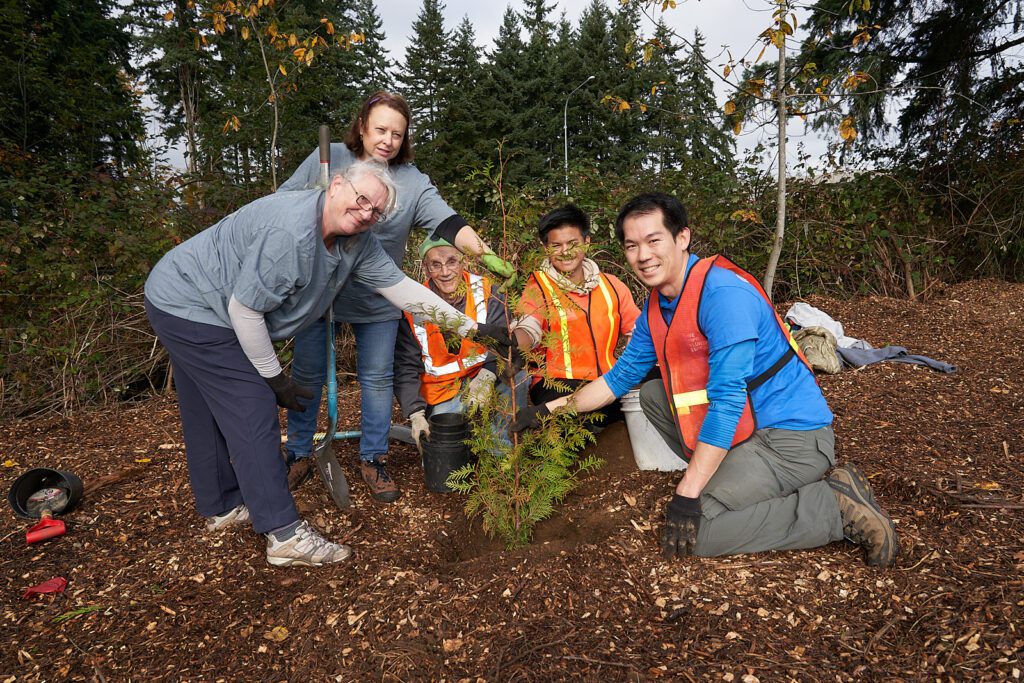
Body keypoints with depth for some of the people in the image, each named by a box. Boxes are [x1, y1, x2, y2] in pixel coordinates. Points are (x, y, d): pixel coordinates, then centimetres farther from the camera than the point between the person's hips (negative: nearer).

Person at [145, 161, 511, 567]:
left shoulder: (357, 241, -6)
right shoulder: (290, 230, -32)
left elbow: (399, 286, -3)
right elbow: (244, 311, -28)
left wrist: (468, 325, -4)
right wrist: (274, 378, -17)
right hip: (189, 308, -9)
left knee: (210, 416, 19)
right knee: (251, 412, -12)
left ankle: (222, 508, 36)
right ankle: (284, 534, -6)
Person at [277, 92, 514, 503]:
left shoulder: (413, 182, -6)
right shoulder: (328, 159, -4)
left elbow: (449, 224, -18)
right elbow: (282, 203, 3)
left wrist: (487, 256, -33)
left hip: (377, 301, 0)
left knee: (378, 378, 7)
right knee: (307, 373, 9)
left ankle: (372, 458, 24)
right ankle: (298, 453, 28)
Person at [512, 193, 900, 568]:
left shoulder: (723, 294, -22)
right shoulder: (657, 305, 6)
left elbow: (726, 401, -27)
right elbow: (621, 376, 14)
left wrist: (686, 495, -26)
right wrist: (550, 409, 9)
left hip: (791, 438, -9)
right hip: (743, 426, 9)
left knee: (690, 533, -18)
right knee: (652, 394, 13)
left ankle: (835, 506, -8)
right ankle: (729, 475, 7)